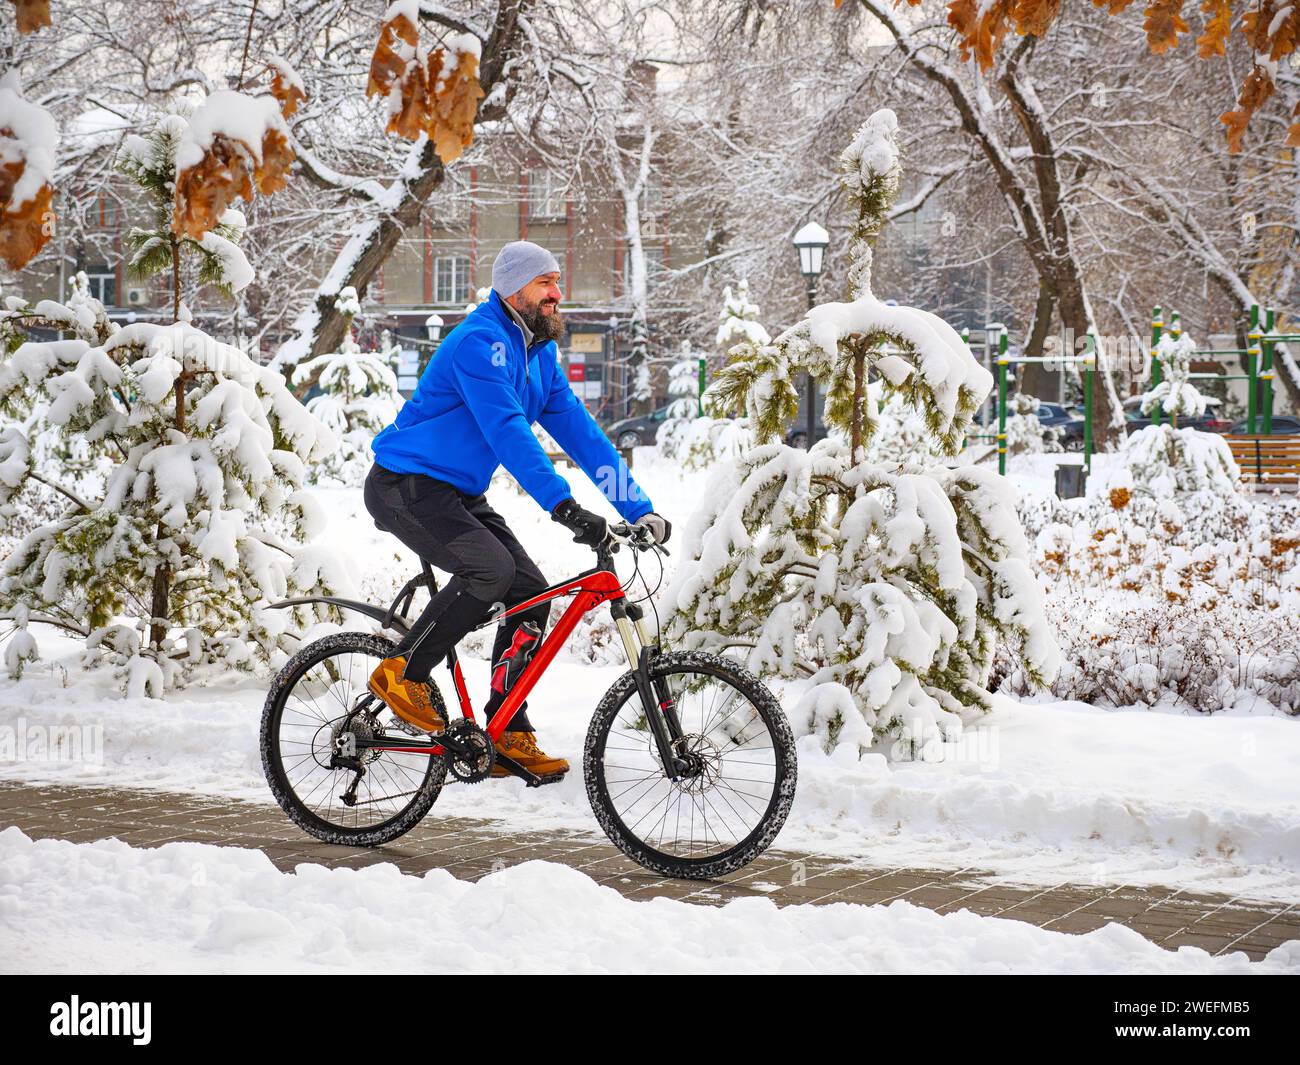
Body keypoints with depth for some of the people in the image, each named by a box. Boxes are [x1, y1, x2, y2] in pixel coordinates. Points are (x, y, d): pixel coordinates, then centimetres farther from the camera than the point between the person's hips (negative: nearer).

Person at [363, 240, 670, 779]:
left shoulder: (538, 354, 8)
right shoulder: (480, 342, -21)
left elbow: (579, 431, 7)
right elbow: (508, 431, -32)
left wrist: (640, 509, -1)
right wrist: (563, 505, -40)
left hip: (459, 493, 9)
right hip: (406, 487, -9)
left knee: (531, 593, -4)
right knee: (490, 568, -30)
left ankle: (509, 737, 2)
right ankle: (404, 672, -12)